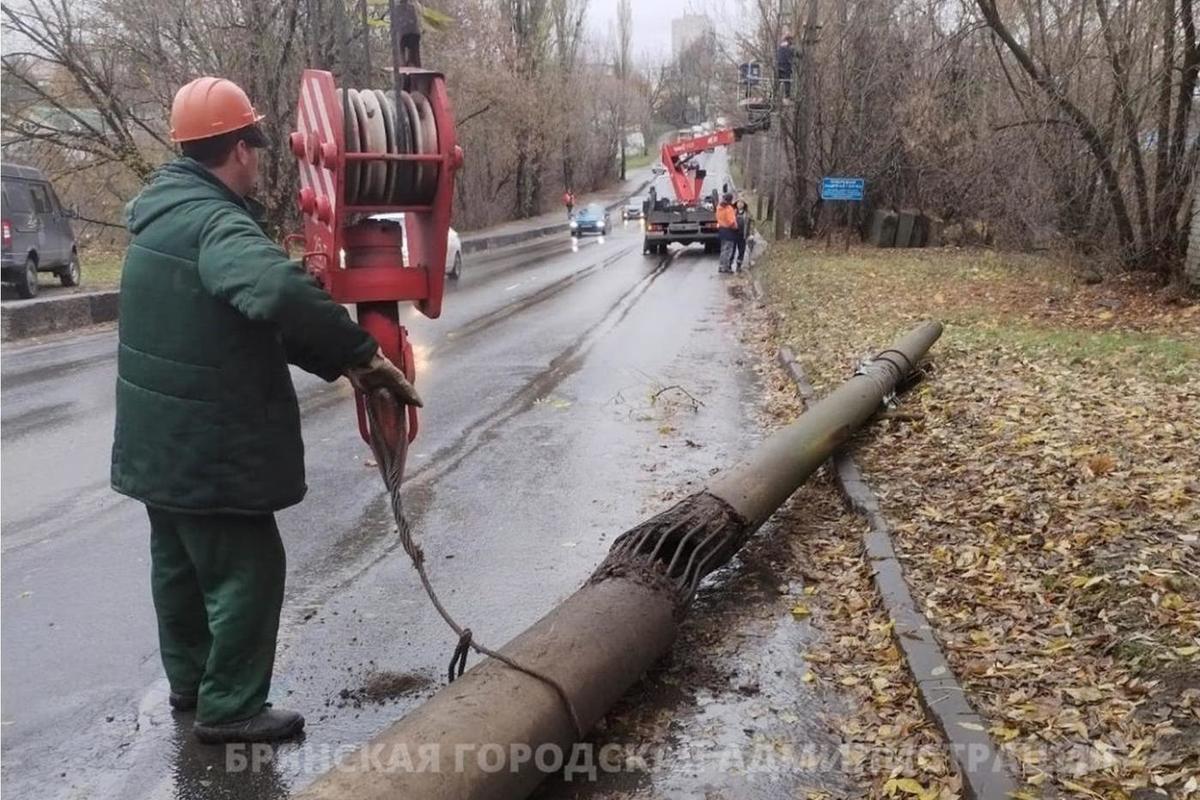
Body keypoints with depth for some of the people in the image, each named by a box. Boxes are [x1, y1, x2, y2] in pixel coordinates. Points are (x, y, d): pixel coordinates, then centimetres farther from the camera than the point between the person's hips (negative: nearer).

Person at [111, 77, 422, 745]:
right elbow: (281, 291, -45)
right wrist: (362, 352, -33)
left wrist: (337, 362, -3)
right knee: (246, 568, 3)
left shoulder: (169, 211, 10)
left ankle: (190, 679, 39)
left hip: (163, 441, 10)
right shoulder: (215, 223, -23)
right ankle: (230, 707, 16)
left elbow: (254, 313, 6)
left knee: (182, 562, 22)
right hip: (210, 448, -10)